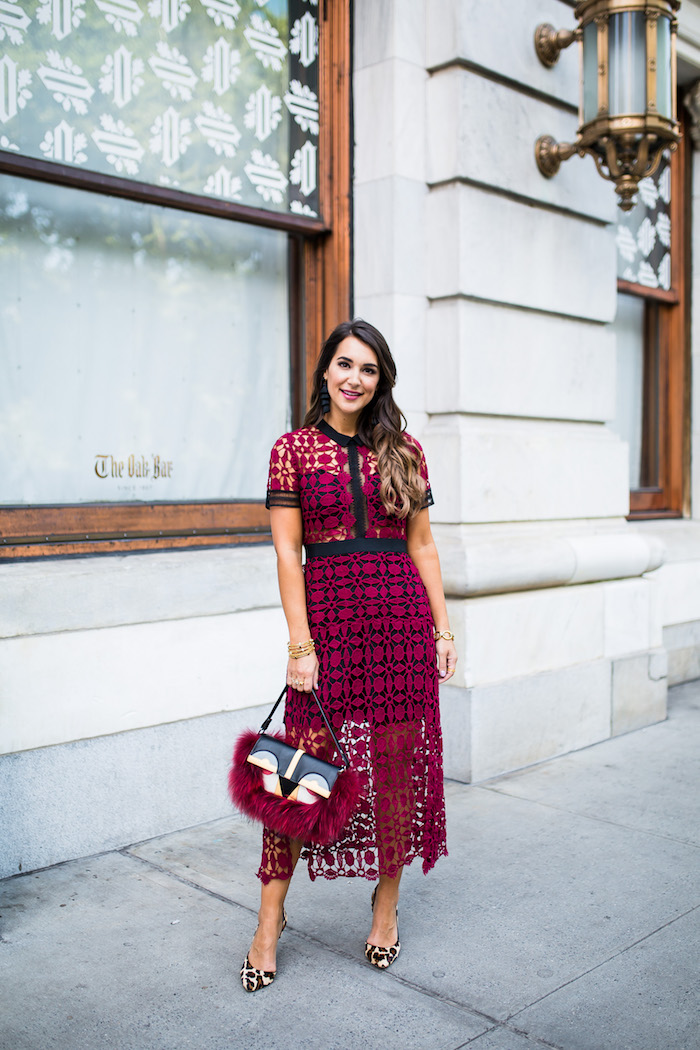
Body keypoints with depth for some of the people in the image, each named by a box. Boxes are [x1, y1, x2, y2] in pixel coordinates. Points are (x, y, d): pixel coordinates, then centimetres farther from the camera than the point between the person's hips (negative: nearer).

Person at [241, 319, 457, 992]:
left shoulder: (402, 451, 9)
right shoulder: (294, 449, 3)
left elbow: (422, 545, 12)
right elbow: (287, 552, -2)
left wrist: (443, 627, 7)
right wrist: (300, 641, -8)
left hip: (401, 614, 3)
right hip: (328, 612, -2)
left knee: (397, 762, 7)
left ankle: (386, 904, 26)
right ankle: (270, 920, 14)